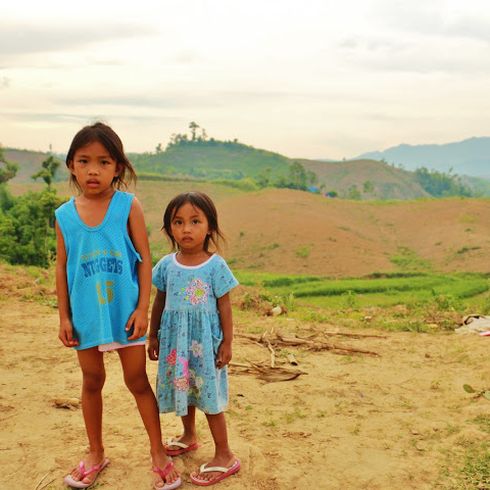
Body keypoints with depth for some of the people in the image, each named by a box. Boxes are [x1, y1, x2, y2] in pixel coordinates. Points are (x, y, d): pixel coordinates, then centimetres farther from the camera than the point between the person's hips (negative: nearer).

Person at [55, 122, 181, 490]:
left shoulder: (128, 206, -8)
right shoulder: (64, 215, -1)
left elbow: (145, 259, -7)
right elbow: (62, 267, 4)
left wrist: (143, 308, -10)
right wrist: (64, 317, 3)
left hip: (125, 311, -2)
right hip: (86, 314, 3)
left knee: (137, 380, 7)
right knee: (92, 381, 16)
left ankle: (159, 454, 23)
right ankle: (95, 455, 34)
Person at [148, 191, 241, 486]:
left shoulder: (215, 265, -11)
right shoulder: (167, 265, 0)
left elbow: (224, 307, -7)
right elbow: (160, 302, 10)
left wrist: (227, 343, -7)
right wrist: (153, 336, 13)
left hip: (205, 340, -4)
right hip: (176, 340, 5)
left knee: (209, 395, 0)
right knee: (182, 388, 19)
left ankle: (224, 456, 12)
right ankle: (189, 437, 43)